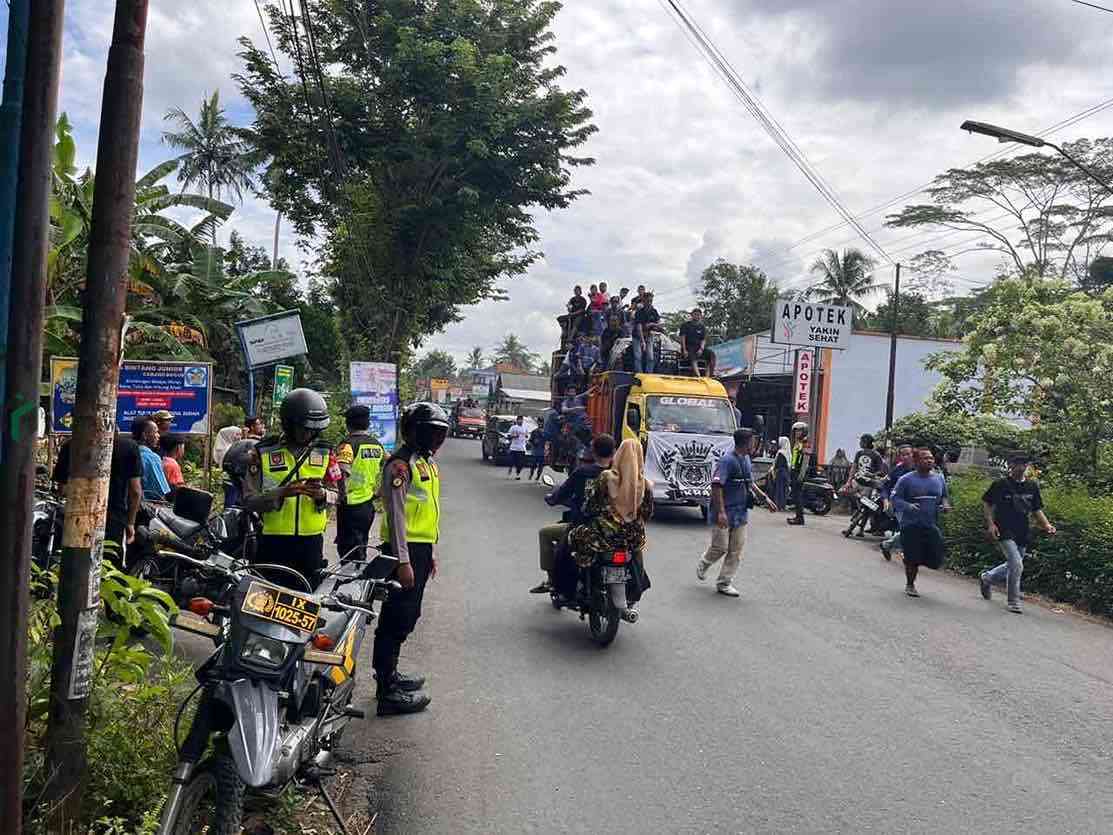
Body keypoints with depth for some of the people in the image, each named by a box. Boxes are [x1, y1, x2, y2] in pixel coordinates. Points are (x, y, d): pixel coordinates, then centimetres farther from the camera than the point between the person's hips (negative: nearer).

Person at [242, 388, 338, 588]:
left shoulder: (324, 453, 8)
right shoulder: (264, 452, -1)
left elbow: (334, 493, 9)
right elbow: (249, 500, -4)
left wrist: (322, 495, -14)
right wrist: (283, 493, -20)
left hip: (311, 540, 2)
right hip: (274, 541, -2)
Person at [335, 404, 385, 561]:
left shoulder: (349, 444, -14)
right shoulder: (377, 444, 8)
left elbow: (342, 472, -31)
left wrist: (342, 495, -20)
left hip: (351, 506, -7)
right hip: (369, 506, 7)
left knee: (349, 553, 0)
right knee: (360, 549, 20)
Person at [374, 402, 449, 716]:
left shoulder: (426, 462, 16)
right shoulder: (401, 464, -15)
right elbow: (396, 516, -19)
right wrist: (403, 561, -22)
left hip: (422, 549, 10)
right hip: (405, 549, -10)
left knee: (408, 616, 17)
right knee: (396, 619, -6)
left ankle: (389, 674, 30)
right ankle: (388, 691, -1)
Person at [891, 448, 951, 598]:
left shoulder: (939, 479, 9)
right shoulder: (906, 479, -5)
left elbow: (944, 496, 22)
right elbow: (895, 498, -4)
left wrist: (945, 505, -1)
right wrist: (908, 506, -23)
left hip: (932, 525, 4)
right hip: (911, 525, -4)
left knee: (936, 559, -5)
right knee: (913, 558, -2)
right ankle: (910, 585, 22)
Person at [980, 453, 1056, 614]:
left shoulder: (1032, 486, 7)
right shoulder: (1001, 484, -6)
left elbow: (1037, 510, 14)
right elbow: (987, 503, 2)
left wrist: (1046, 525, -2)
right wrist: (990, 523, -8)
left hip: (1022, 534, 6)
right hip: (1004, 532, -6)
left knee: (1013, 566, 16)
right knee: (1016, 565, -16)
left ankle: (988, 578, 43)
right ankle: (1014, 602, -1)